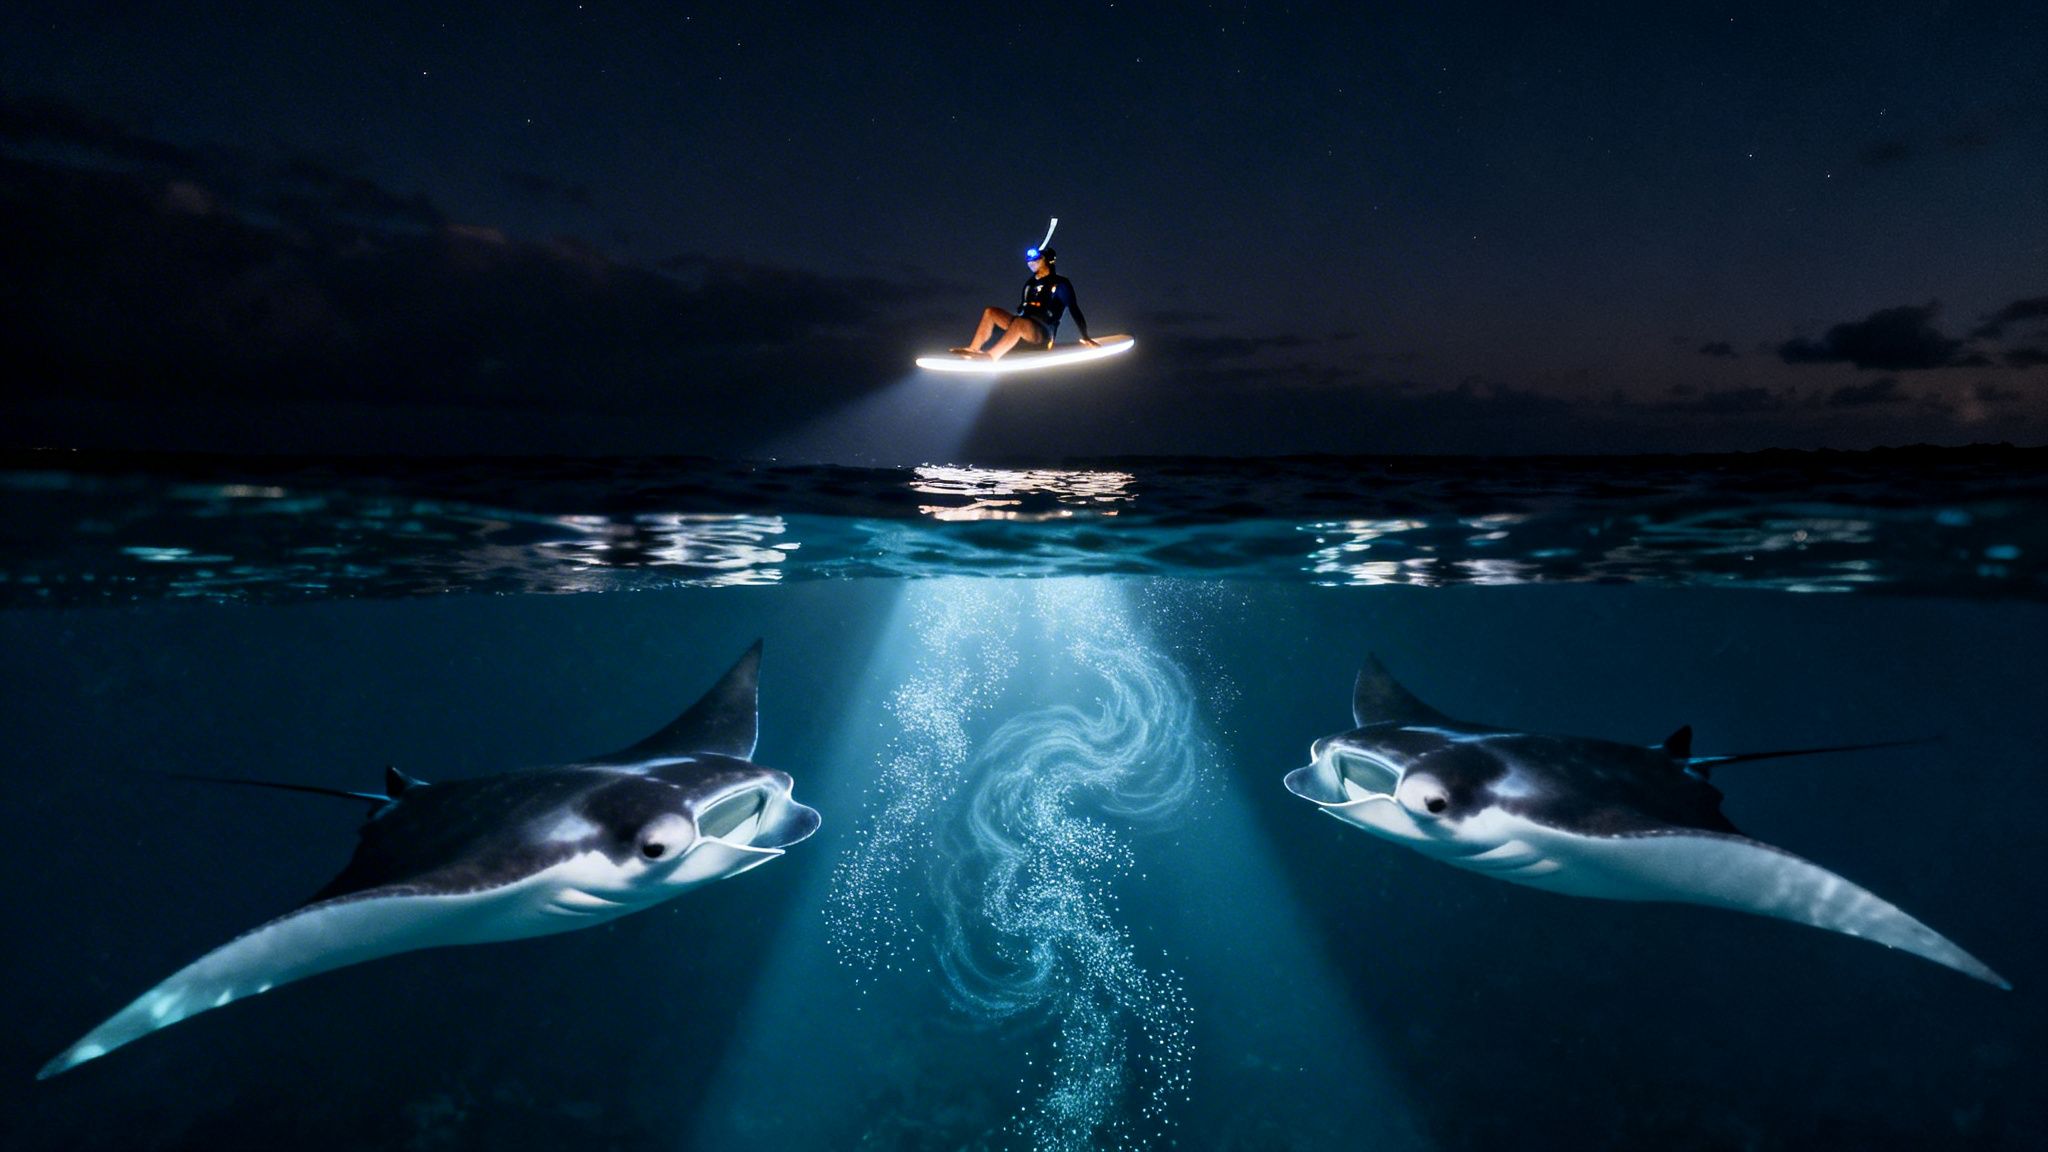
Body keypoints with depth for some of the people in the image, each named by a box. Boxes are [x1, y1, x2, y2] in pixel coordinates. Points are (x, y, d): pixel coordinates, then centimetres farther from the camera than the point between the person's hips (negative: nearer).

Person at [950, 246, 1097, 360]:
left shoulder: (1060, 284, 1)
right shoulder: (1030, 283, 20)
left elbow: (1074, 309, -2)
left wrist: (1085, 337, -6)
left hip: (1043, 334, -7)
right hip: (1024, 327, 7)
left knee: (1020, 322, -38)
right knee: (990, 312, -7)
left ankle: (991, 356, -47)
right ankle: (973, 349, -19)